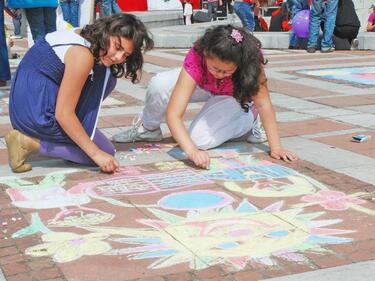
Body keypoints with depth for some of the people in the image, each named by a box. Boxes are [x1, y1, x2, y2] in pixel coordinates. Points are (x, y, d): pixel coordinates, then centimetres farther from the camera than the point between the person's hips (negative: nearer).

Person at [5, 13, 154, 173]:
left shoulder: (85, 35, 5)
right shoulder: (83, 55, -22)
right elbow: (63, 113, -22)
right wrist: (96, 153, -19)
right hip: (35, 111, -9)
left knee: (106, 77, 7)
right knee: (106, 152, -4)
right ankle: (31, 143, -8)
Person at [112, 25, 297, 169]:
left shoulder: (250, 58, -37)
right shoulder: (196, 59, -36)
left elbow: (263, 103, -33)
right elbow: (173, 114, -42)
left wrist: (275, 147, -39)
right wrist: (191, 150, -57)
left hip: (238, 99, -1)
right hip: (205, 87, 1)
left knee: (201, 138, -28)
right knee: (159, 85, -29)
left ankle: (245, 124, 1)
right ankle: (148, 128, 1)